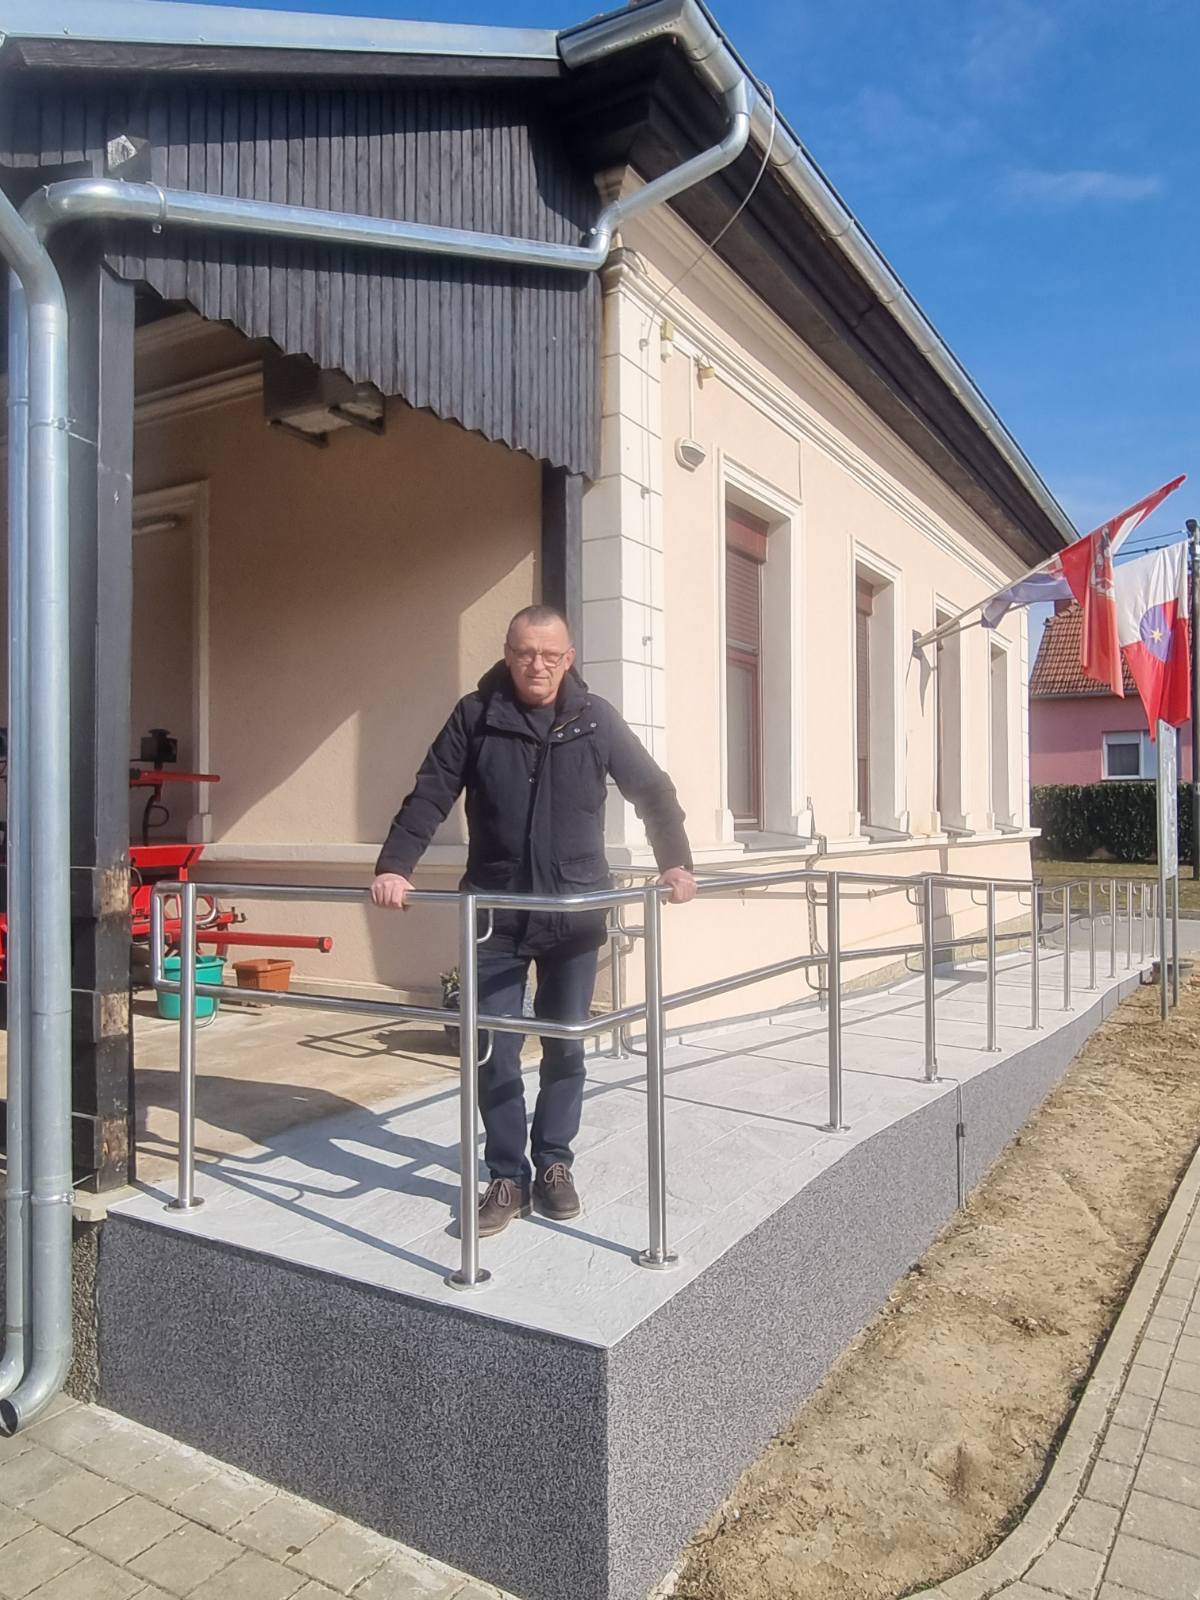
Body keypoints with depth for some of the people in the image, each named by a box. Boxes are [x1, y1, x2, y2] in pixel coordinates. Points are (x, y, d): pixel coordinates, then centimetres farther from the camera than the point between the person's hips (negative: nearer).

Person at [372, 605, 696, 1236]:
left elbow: (652, 790, 7)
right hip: (496, 915, -1)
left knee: (565, 1047, 10)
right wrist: (394, 867, -16)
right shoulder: (476, 715, -2)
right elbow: (429, 796, -4)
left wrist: (675, 861, -2)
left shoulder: (595, 719, 0)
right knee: (496, 1051, 2)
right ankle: (507, 1177, 17)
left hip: (575, 913, 1)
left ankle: (553, 1165, 27)